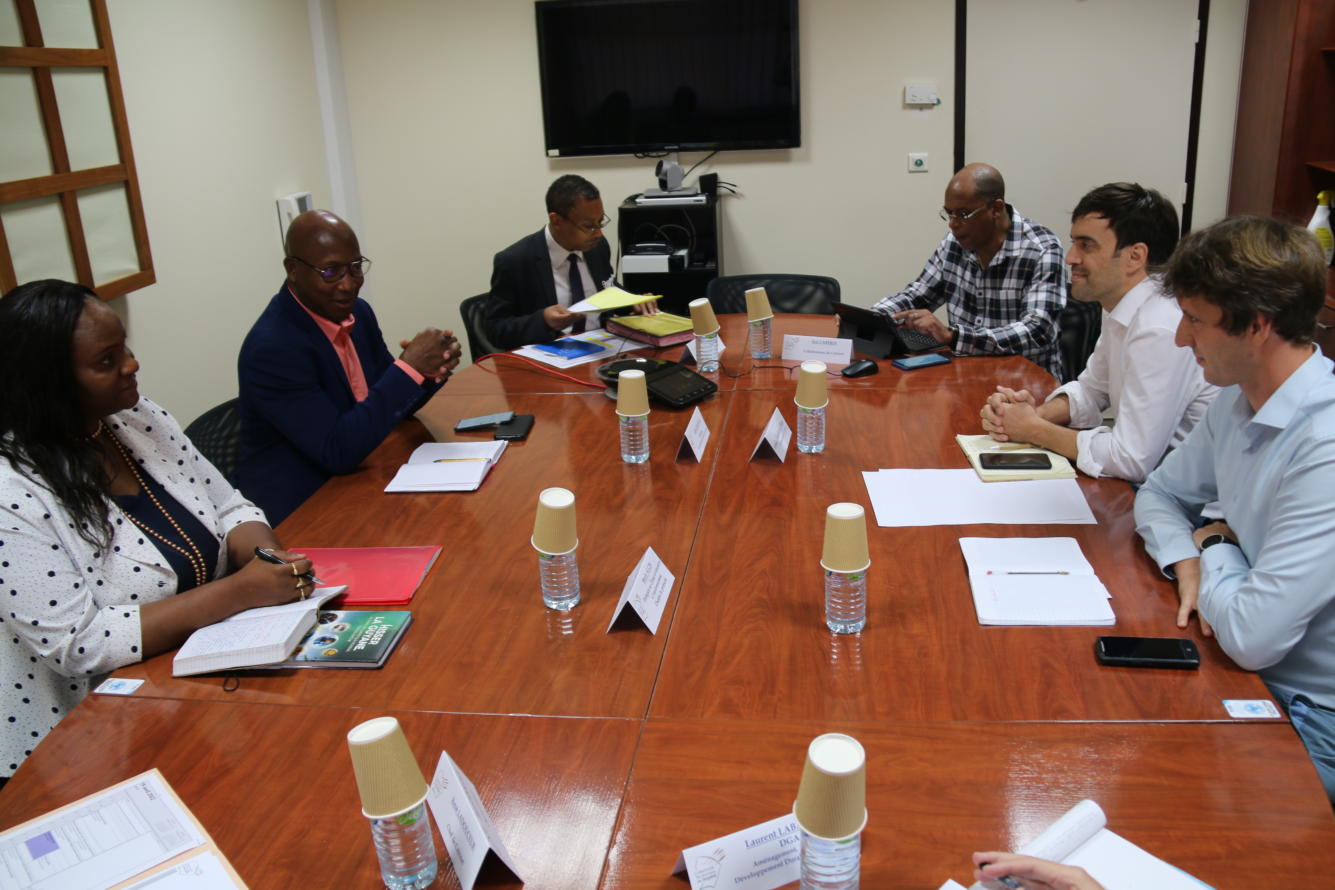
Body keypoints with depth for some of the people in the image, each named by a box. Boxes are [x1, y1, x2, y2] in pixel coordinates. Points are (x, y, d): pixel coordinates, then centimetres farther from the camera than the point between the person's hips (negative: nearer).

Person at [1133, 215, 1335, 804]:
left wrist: (1215, 546, -10)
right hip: (1249, 669, 7)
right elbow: (1159, 493, 13)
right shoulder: (1238, 401, -1)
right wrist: (1190, 564, -8)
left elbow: (1252, 637, -31)